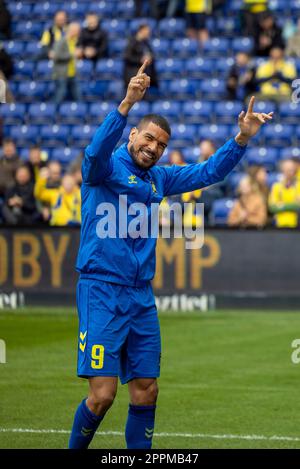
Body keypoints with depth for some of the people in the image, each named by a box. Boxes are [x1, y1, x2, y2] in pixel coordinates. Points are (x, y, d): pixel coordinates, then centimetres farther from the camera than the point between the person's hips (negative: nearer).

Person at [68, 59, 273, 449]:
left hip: (141, 298, 7)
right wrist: (127, 104, -41)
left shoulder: (158, 178, 15)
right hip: (102, 292, -7)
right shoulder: (106, 167, -5)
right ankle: (75, 450, 10)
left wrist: (242, 138, 4)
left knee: (146, 391, 6)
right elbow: (96, 152, -27)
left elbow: (208, 172, 19)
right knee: (103, 393, -11)